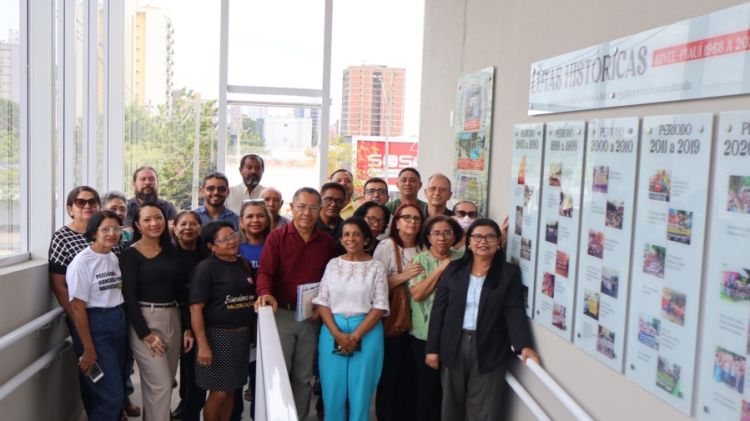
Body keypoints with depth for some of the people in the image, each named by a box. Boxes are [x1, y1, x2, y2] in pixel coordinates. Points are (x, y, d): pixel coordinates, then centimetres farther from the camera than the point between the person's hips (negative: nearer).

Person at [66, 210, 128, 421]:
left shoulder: (114, 258, 8)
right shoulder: (82, 262, -13)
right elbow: (77, 308, -14)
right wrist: (88, 349, -14)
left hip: (118, 324, 7)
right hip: (95, 327, -7)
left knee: (116, 390, 14)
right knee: (112, 395, -5)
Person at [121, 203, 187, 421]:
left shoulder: (171, 251, 10)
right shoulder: (130, 254, -6)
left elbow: (181, 291, 11)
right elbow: (129, 297, -10)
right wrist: (146, 334, -14)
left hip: (173, 319, 6)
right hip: (144, 321, -6)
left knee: (166, 381, 13)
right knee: (160, 384, -7)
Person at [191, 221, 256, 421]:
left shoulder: (245, 265, 9)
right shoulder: (206, 268, -10)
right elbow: (196, 308, -15)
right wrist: (203, 345, -20)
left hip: (243, 335, 6)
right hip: (218, 336, -6)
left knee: (232, 390, 13)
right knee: (219, 393, -1)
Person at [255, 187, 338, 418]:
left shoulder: (327, 242, 5)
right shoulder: (276, 237, -4)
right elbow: (265, 271, -14)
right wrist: (266, 293, -33)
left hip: (312, 317, 3)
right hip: (281, 313, -3)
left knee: (304, 376, 14)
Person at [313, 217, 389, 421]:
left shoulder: (376, 267, 0)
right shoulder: (333, 264, 6)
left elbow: (380, 306, -5)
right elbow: (322, 302, 2)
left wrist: (355, 336, -12)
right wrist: (337, 334, -10)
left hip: (366, 332, -2)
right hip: (332, 331, 2)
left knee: (361, 390, 5)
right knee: (333, 390, 7)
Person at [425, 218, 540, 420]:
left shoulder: (510, 273, -1)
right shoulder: (454, 269, 4)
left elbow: (514, 311, -9)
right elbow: (439, 310, 3)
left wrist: (523, 345, -24)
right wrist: (432, 348, 0)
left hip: (490, 350, -2)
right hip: (453, 347, 2)